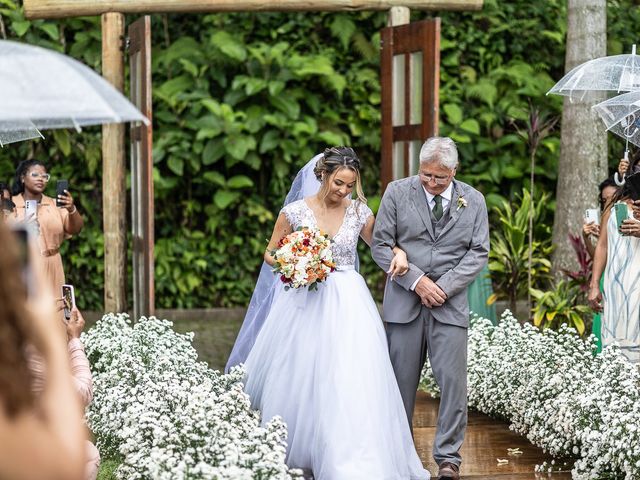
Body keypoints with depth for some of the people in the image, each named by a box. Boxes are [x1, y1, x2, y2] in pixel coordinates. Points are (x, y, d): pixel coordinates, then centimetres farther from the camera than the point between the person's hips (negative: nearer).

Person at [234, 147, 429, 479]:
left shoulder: (359, 212, 1)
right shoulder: (295, 211, -2)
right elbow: (270, 254, 8)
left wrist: (399, 253, -7)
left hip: (347, 304, 0)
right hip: (305, 302, 0)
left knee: (352, 382, -10)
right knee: (298, 382, 4)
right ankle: (292, 451, 23)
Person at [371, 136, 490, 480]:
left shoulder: (473, 201, 6)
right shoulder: (397, 192, 2)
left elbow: (478, 253, 4)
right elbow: (381, 246, 1)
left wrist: (444, 287, -8)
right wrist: (416, 280, -9)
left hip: (450, 304, 0)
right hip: (404, 302, 0)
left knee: (452, 380, -6)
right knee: (401, 381, 3)